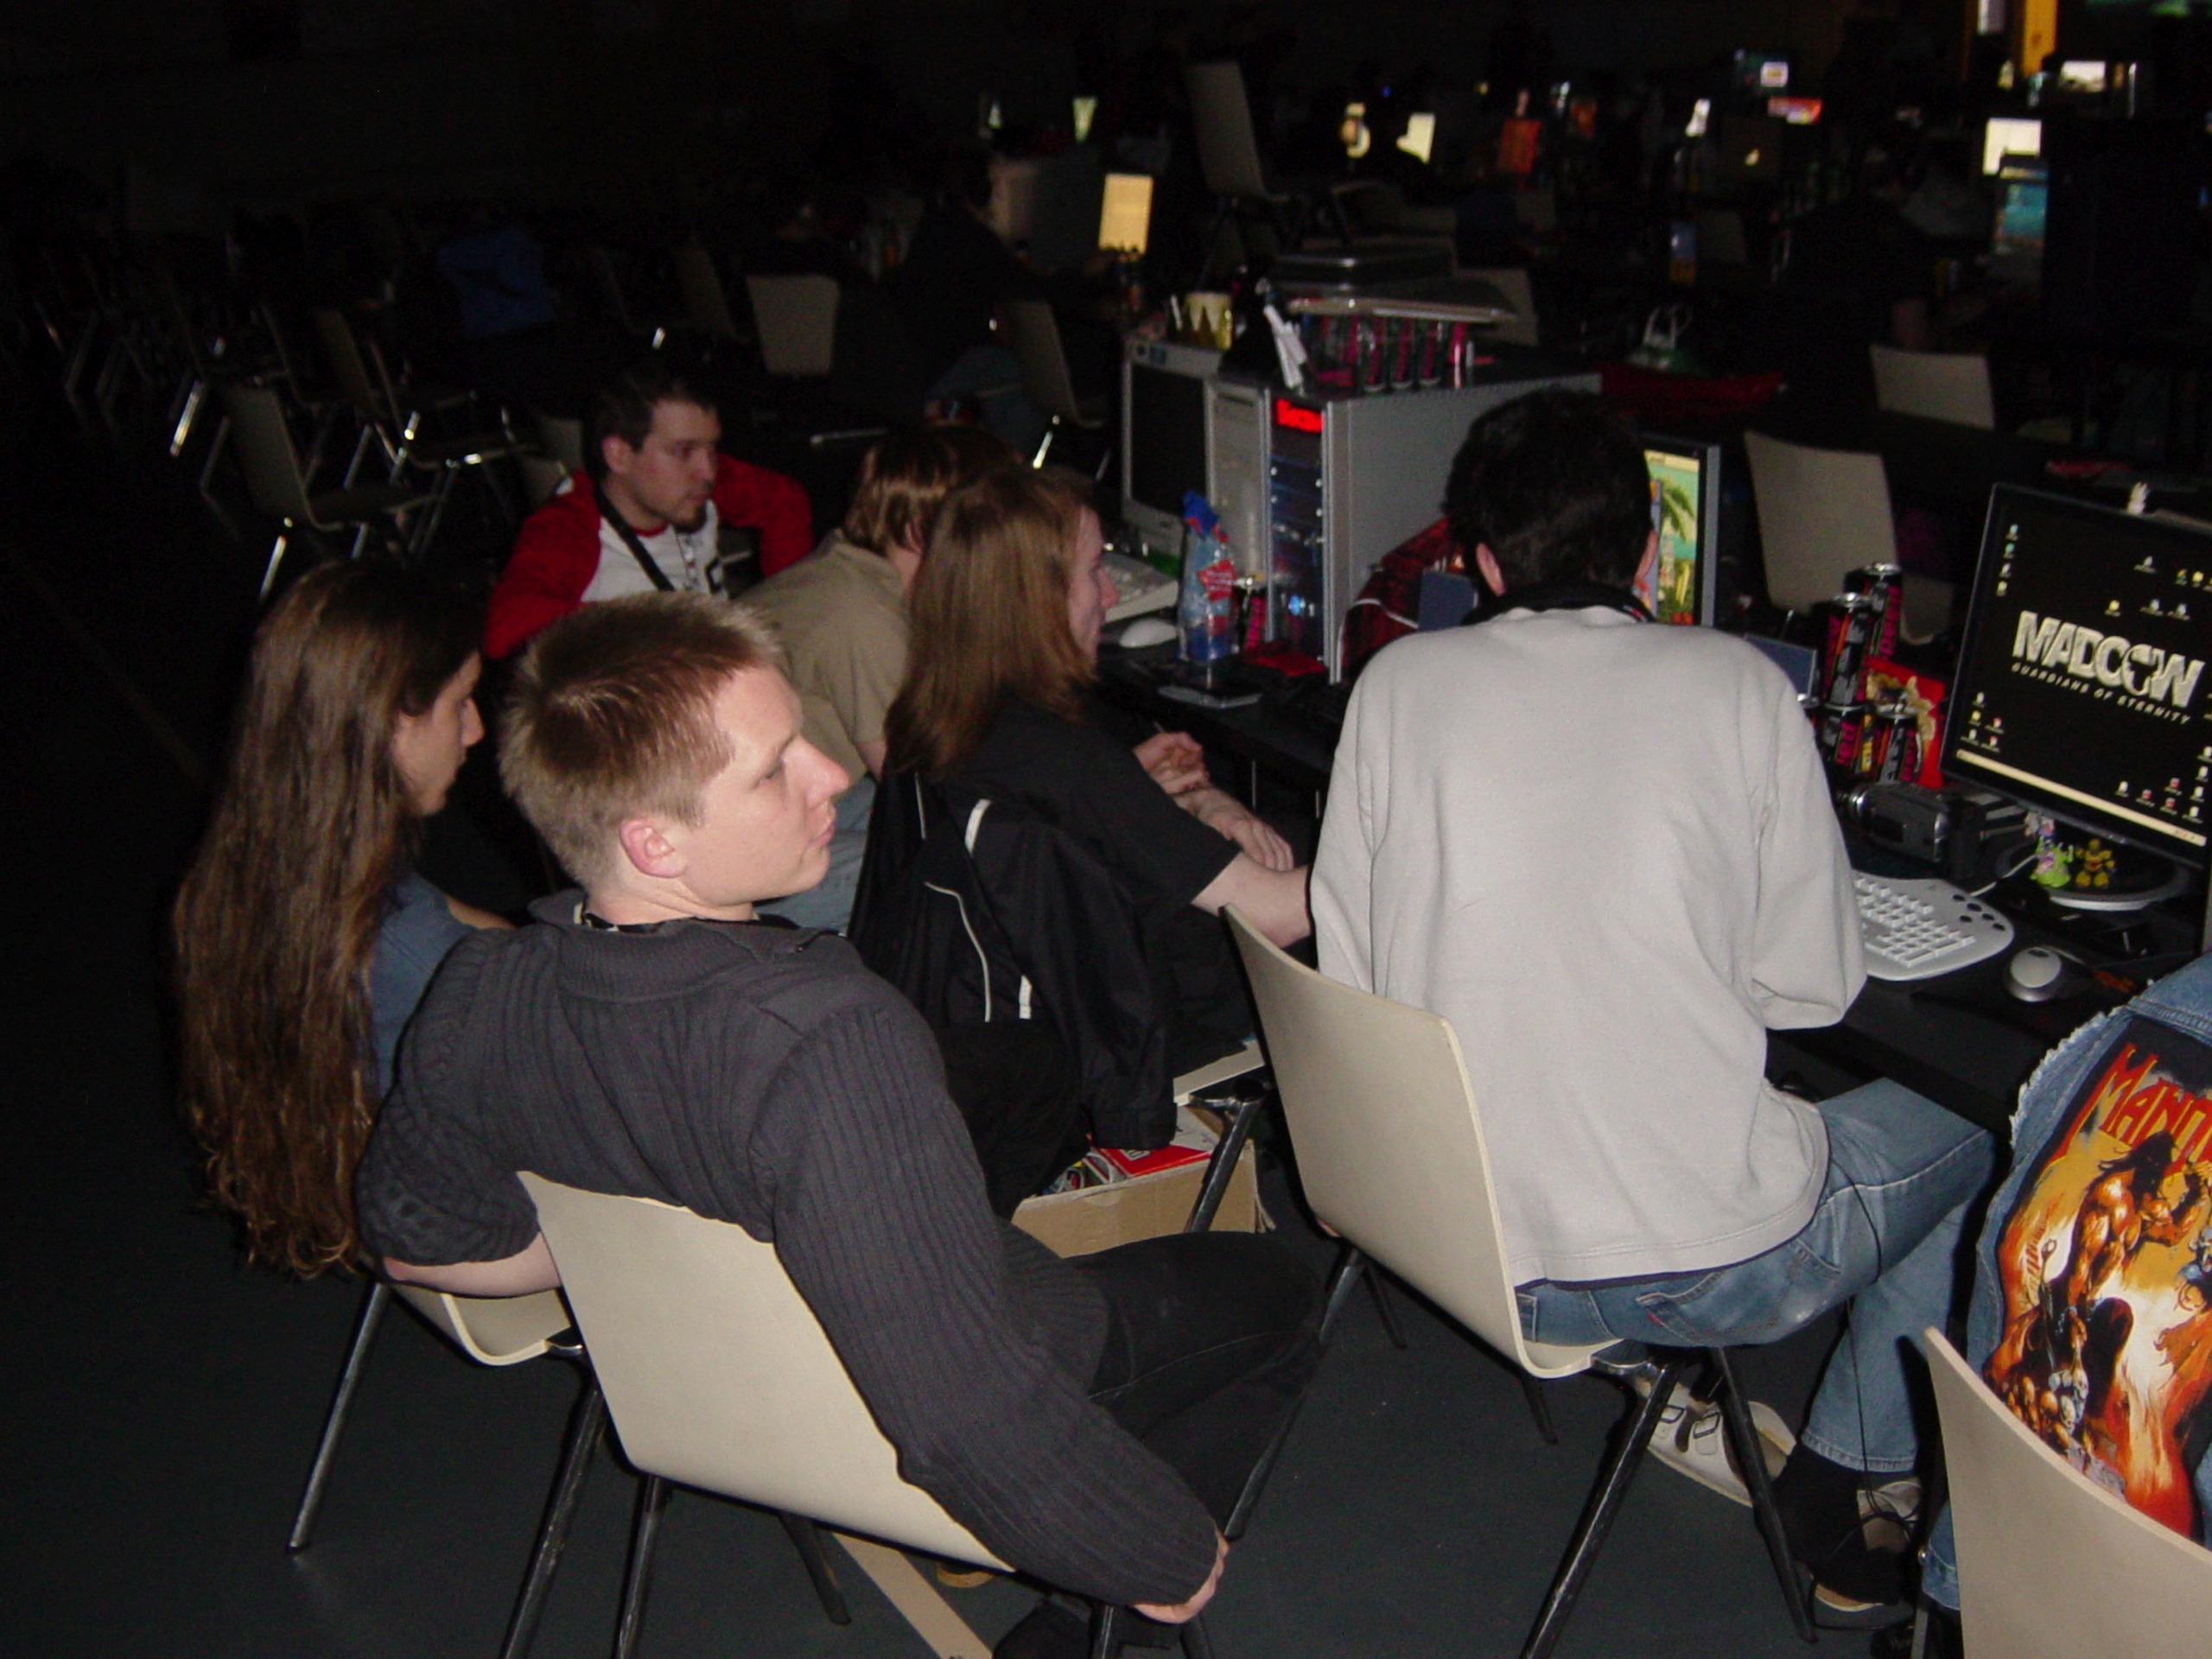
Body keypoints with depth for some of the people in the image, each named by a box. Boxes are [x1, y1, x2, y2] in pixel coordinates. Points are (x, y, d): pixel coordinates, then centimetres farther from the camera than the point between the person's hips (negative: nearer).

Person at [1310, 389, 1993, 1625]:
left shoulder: (1401, 681, -2)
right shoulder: (1737, 685, -6)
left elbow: (1345, 970, 2)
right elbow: (1814, 985, -2)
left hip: (1462, 1247, 4)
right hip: (1712, 1265, -4)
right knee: (1976, 1134, 25)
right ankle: (1832, 1503, 23)